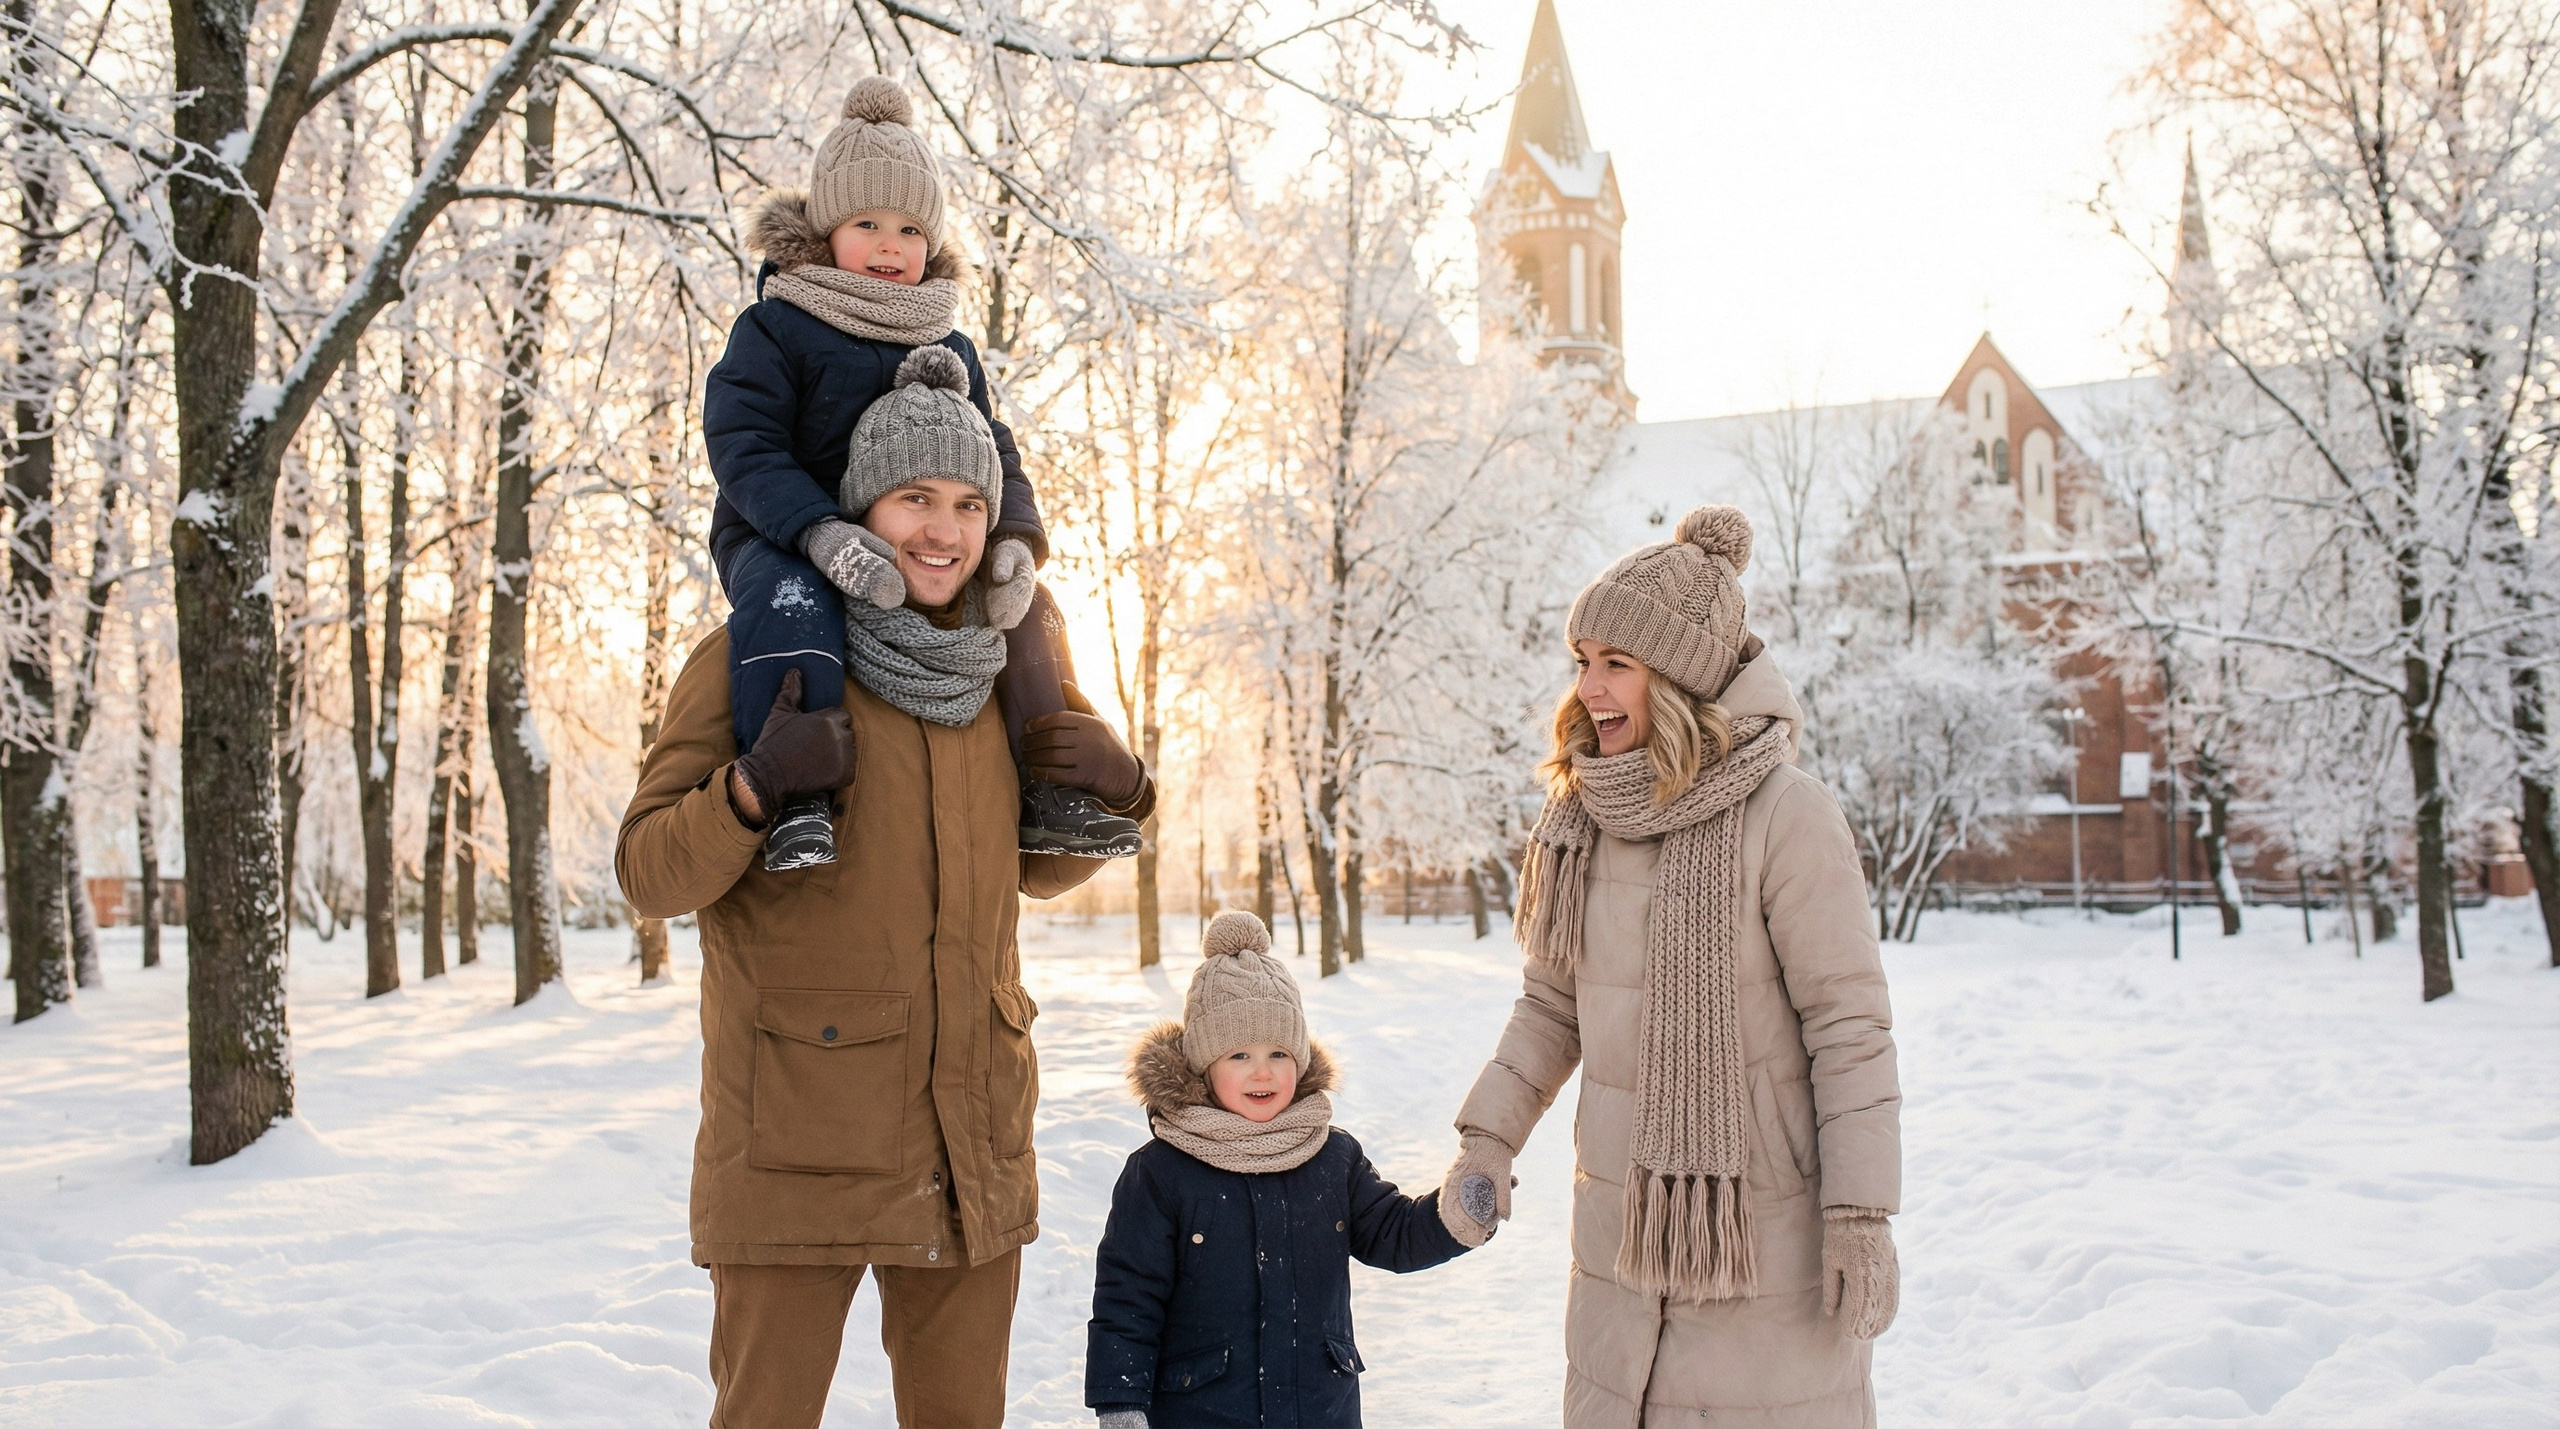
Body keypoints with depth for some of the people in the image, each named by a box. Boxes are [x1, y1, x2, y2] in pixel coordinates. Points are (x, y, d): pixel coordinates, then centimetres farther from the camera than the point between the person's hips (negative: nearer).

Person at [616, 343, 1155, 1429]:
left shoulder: (994, 675, 9)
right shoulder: (756, 659, -6)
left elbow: (1038, 870, 21)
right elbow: (650, 875, -8)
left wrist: (1118, 792, 2)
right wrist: (752, 788, -26)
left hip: (971, 1147, 5)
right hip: (797, 1139, -4)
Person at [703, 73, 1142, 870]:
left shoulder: (949, 352, 11)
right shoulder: (772, 331, -7)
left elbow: (991, 456, 7)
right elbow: (745, 451, -19)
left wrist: (1015, 539, -17)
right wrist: (826, 536, -37)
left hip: (906, 553, 6)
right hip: (780, 543, -6)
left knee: (1026, 612, -5)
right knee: (790, 610, -39)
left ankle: (1047, 797, 0)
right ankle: (793, 803, -44)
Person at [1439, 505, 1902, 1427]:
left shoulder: (1787, 815, -16)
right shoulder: (1584, 812, 2)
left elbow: (1850, 1027, -13)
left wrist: (1863, 1216, -14)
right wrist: (1489, 1136, 4)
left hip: (1761, 1225, -6)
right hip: (1621, 1225, 6)